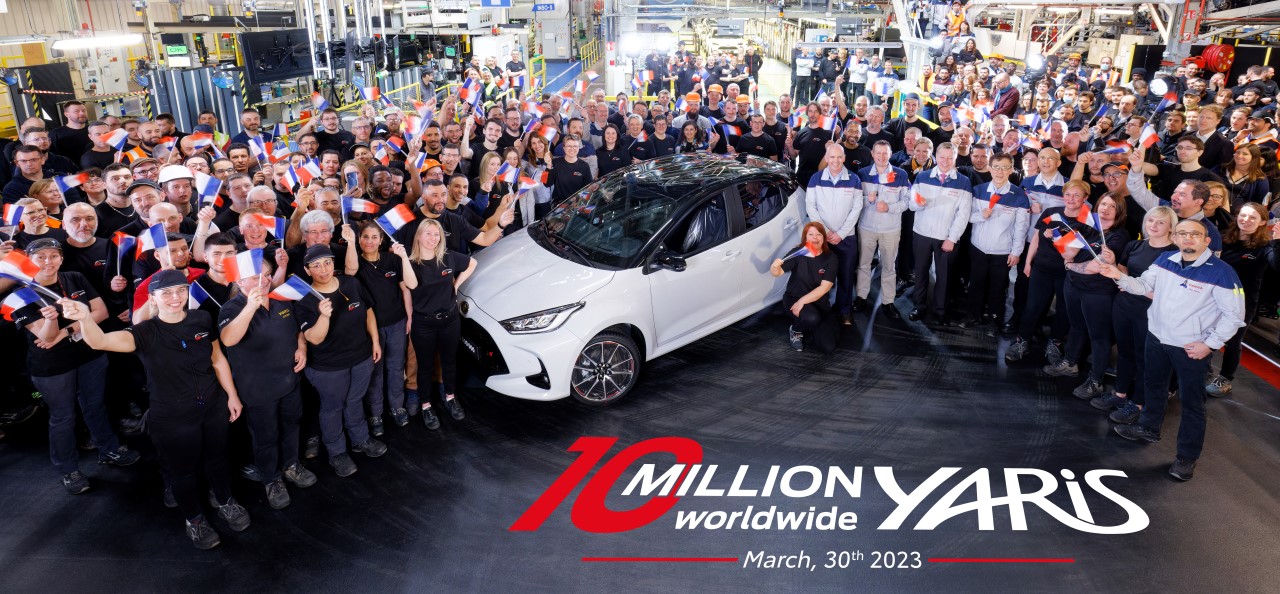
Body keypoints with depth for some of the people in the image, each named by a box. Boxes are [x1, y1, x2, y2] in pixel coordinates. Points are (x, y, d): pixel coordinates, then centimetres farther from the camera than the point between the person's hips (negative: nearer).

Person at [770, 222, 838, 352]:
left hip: (819, 303, 2)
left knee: (827, 347, -12)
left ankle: (809, 326, 21)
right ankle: (795, 331, -1)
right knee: (811, 317, -38)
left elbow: (825, 287, -17)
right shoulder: (798, 252, -10)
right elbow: (779, 272, -16)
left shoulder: (830, 258, -9)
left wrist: (803, 301, -27)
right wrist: (774, 267, -41)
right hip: (794, 298, -2)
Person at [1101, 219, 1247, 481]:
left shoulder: (1221, 272, -17)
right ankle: (1149, 428, 46)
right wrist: (1120, 277, -12)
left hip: (1191, 349, -6)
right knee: (1154, 385, 24)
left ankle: (1187, 457, 17)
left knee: (1191, 403, 5)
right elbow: (1144, 285, 7)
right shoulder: (1165, 261, -1)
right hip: (1156, 338, 6)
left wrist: (1210, 344, -16)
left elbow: (1234, 315, -13)